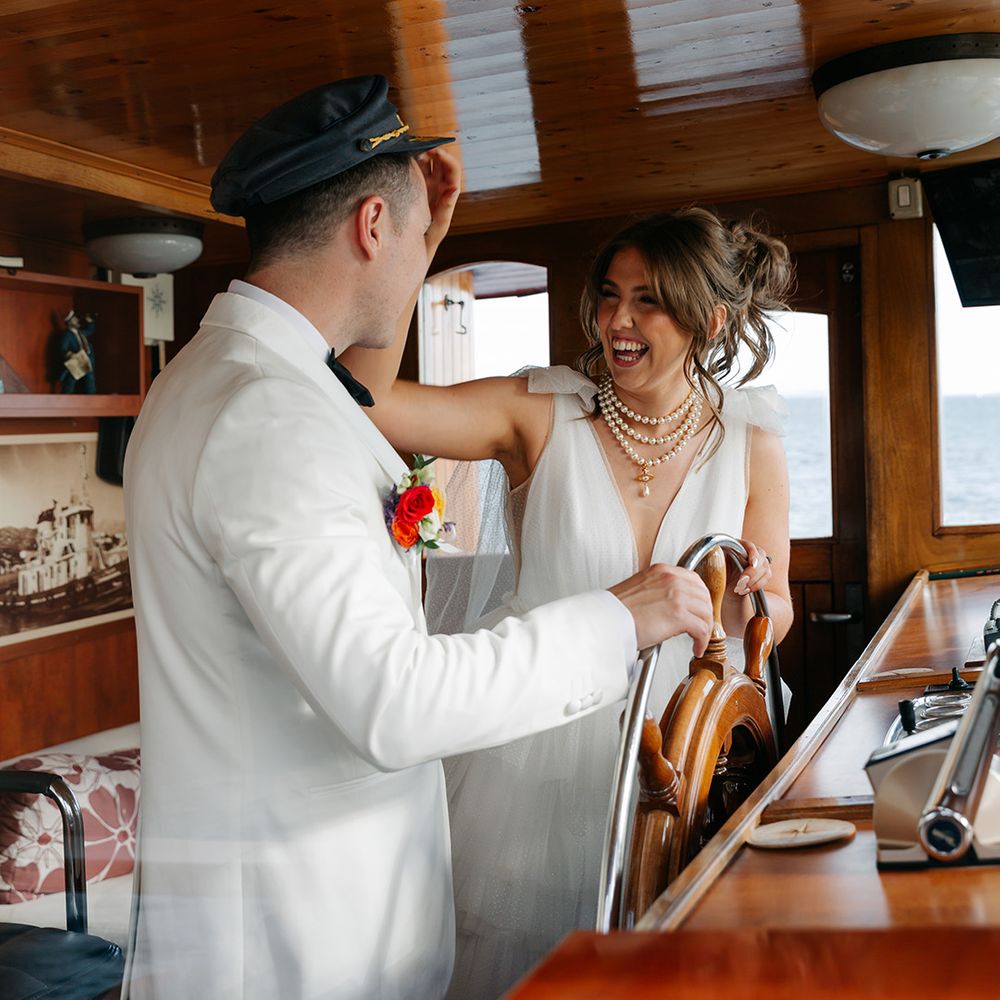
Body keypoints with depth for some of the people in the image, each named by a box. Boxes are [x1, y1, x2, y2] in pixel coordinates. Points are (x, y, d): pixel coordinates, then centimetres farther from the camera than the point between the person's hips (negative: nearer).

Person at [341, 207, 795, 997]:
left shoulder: (750, 447, -3)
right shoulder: (540, 417, -9)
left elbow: (770, 625, 4)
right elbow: (366, 401, -22)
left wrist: (749, 592, -19)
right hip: (534, 752, -1)